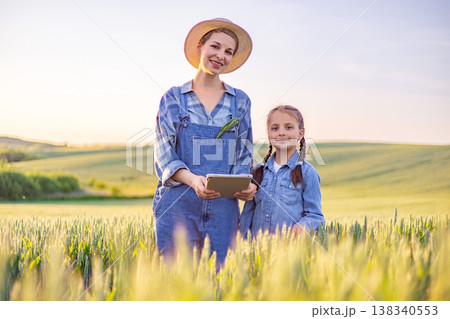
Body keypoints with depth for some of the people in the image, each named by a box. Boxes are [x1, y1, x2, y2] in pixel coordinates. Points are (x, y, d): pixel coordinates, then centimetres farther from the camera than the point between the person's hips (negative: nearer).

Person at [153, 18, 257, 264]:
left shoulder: (240, 101, 13)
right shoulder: (174, 98, 7)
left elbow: (244, 154, 13)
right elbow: (164, 153, -1)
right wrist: (193, 180, -20)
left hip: (223, 206, 2)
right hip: (178, 203, -2)